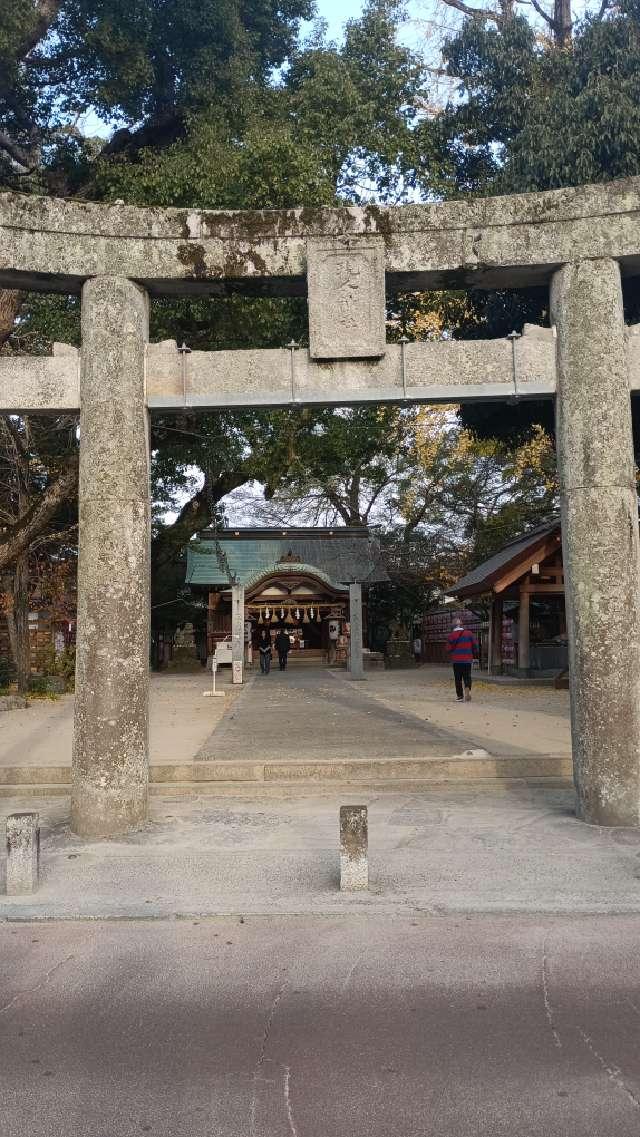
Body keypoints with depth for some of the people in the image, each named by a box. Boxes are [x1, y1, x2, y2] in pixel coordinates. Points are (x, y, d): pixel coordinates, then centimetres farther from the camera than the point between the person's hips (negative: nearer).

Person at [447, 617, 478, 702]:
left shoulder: (451, 636, 0)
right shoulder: (469, 634, 2)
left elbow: (449, 649, -2)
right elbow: (475, 645, 2)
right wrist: (472, 654, 15)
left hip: (456, 660, 0)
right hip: (467, 659, 1)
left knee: (458, 678, 6)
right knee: (467, 677, 6)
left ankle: (460, 696, 4)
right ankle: (467, 689, -19)